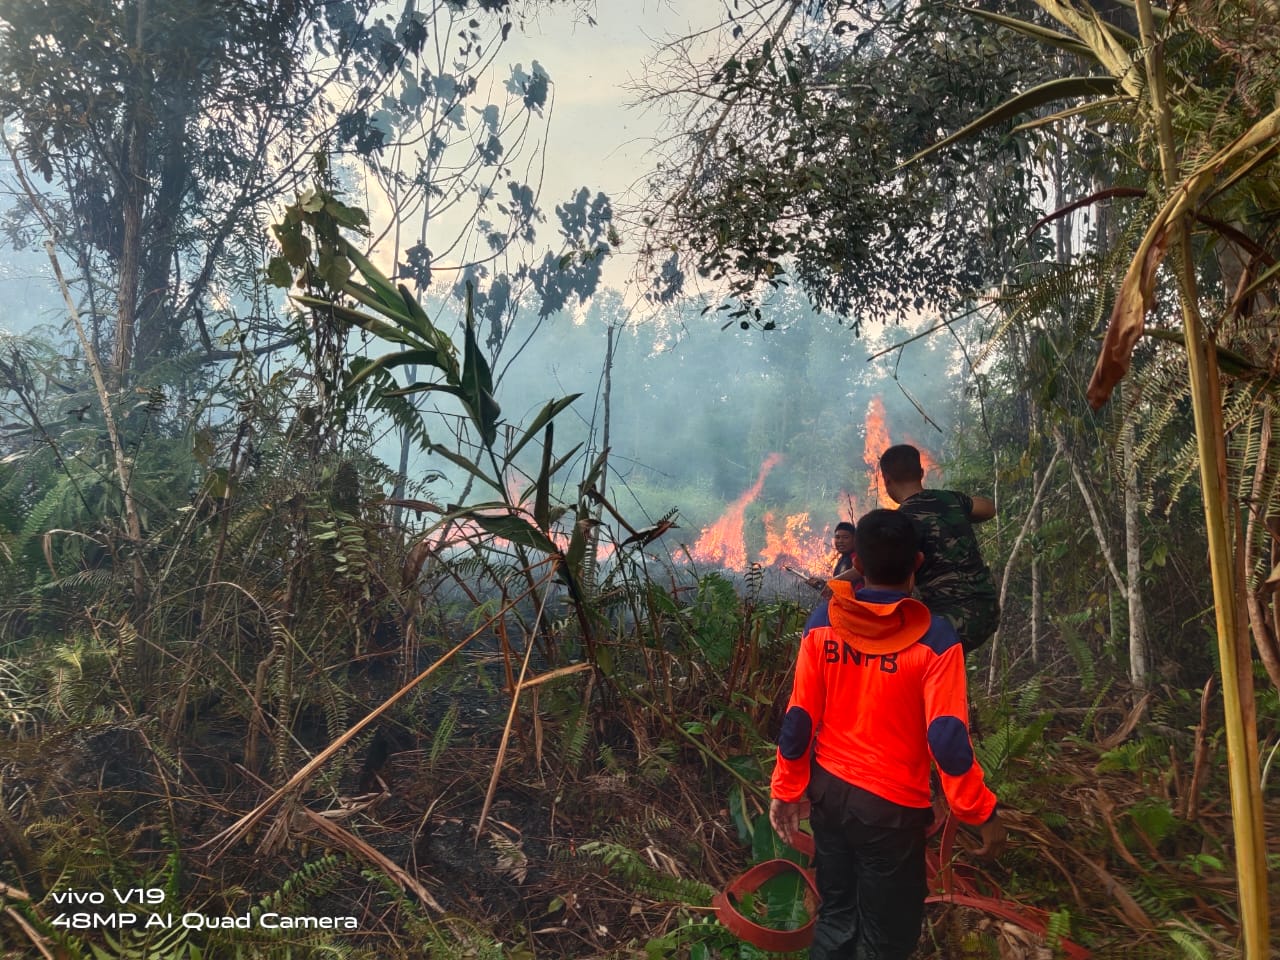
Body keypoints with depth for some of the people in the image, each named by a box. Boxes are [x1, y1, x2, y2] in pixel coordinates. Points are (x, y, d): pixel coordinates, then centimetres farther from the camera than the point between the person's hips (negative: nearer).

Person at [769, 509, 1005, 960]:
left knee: (834, 917, 23)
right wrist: (983, 814, -5)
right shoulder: (933, 638, -19)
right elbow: (947, 739, -19)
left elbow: (800, 716, -6)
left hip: (828, 789, 4)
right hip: (890, 804, -3)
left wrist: (787, 787, 6)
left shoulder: (823, 621, -10)